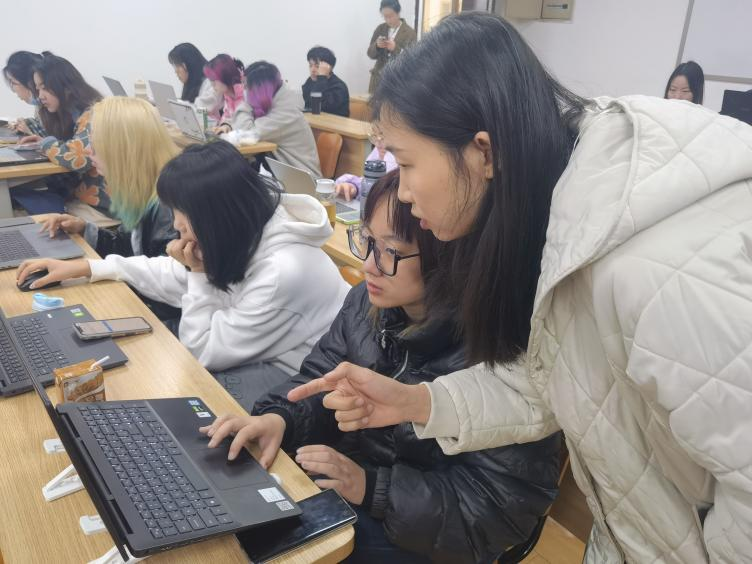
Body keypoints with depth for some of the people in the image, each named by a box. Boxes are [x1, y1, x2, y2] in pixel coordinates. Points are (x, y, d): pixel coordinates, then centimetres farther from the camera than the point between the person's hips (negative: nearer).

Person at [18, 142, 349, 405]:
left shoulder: (282, 272, -35)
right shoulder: (244, 235, -8)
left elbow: (204, 353, -22)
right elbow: (177, 277, 10)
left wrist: (200, 274, -20)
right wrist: (86, 268, 10)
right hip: (258, 352, 7)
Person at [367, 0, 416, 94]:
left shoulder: (409, 32, -5)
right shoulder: (380, 29, 7)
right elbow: (371, 54, 9)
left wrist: (396, 48, -23)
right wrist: (376, 46, -13)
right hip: (379, 79, 4)